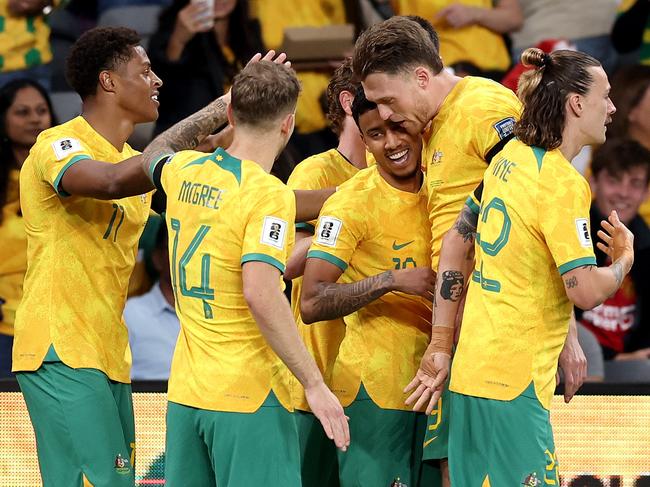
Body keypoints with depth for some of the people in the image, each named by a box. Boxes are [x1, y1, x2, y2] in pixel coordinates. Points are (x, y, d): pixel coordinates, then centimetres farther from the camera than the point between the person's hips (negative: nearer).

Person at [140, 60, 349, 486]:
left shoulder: (184, 172, 7)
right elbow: (260, 296, -24)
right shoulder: (269, 195, -14)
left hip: (185, 391, 7)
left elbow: (153, 155, 33)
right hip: (248, 397, -7)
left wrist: (227, 104, 34)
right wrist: (314, 384, -20)